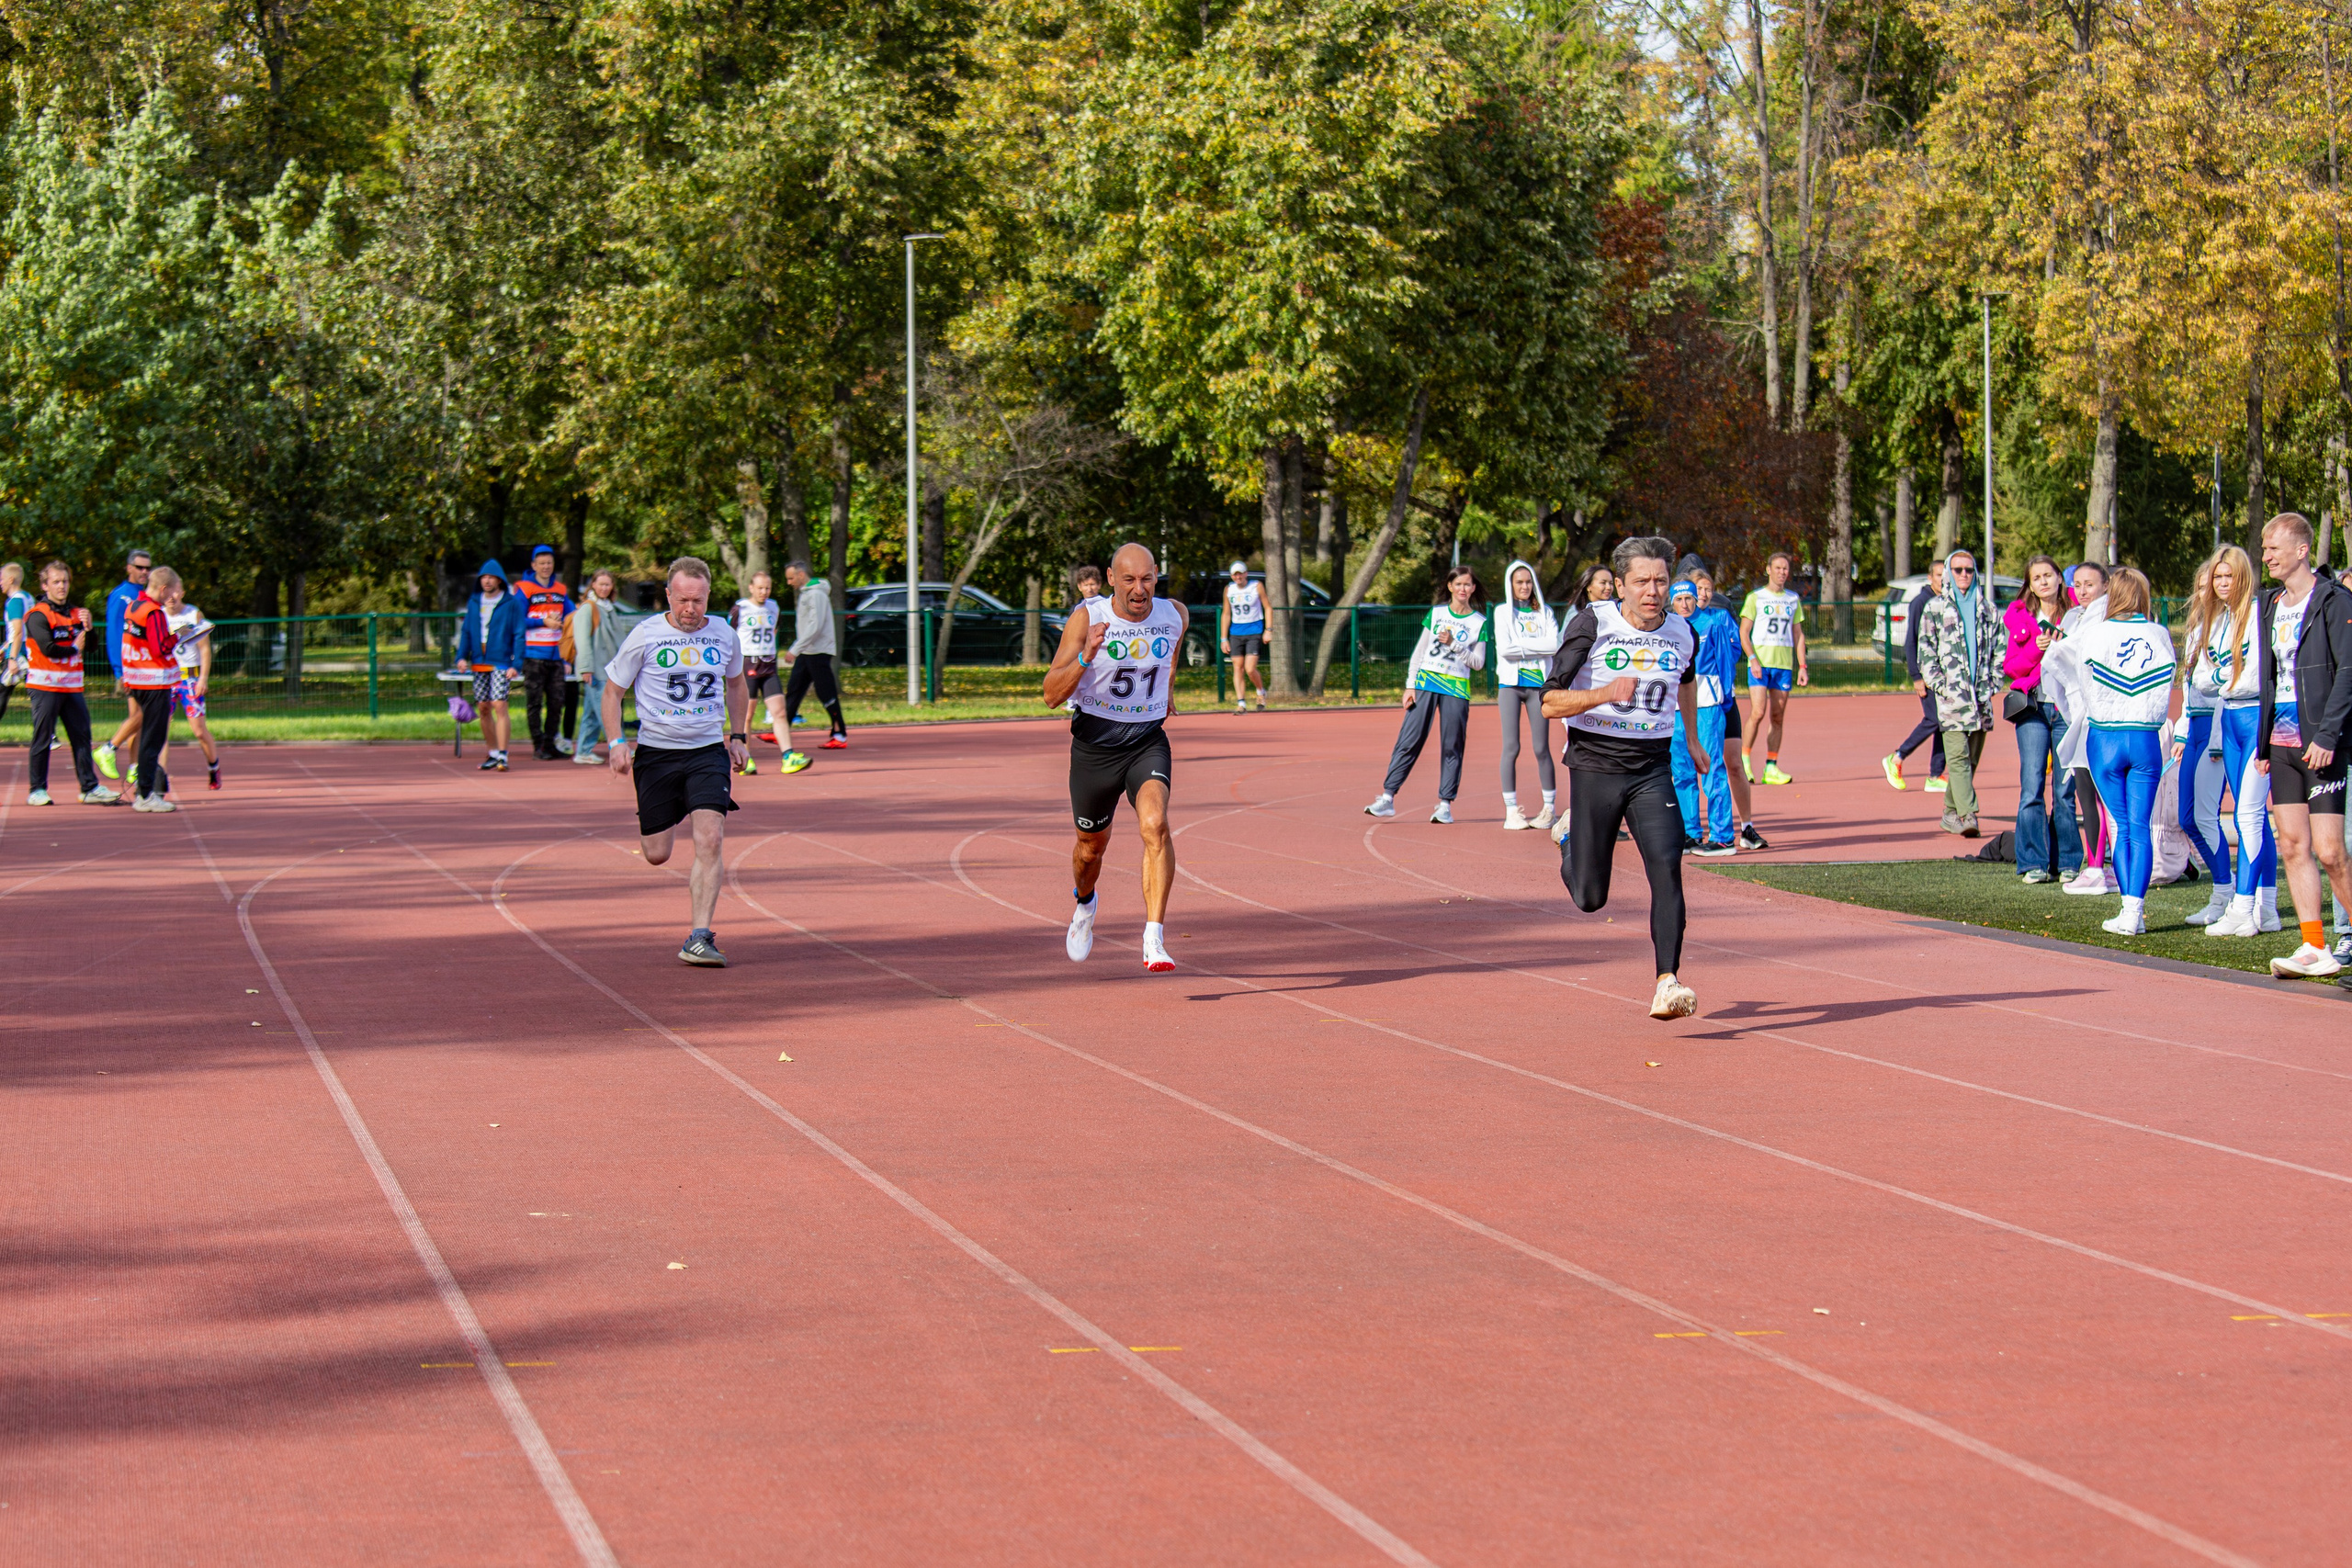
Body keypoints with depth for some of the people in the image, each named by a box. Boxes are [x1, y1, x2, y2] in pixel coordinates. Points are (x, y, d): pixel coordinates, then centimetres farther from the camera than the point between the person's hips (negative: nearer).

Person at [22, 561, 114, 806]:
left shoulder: (75, 613, 15)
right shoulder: (38, 615, -7)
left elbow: (90, 645, 11)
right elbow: (48, 648, -18)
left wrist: (87, 628, -9)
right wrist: (74, 649, -3)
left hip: (72, 686, 6)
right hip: (46, 686, -6)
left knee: (82, 736, 4)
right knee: (42, 738, -2)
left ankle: (90, 788, 7)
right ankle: (37, 790, 3)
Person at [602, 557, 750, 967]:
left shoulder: (724, 636, 2)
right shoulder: (644, 636, -7)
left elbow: (735, 685, 22)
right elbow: (612, 690, 3)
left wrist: (738, 736, 14)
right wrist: (617, 743, -9)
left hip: (709, 750, 1)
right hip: (656, 751, -1)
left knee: (710, 840, -17)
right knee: (656, 855, 4)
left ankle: (700, 938, -15)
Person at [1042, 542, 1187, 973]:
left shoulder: (1176, 616, -5)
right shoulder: (1086, 619, -15)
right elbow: (1052, 695, -19)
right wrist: (1085, 657, -34)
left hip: (1148, 741, 1)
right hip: (1095, 743, 0)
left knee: (1155, 824, -26)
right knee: (1092, 845, 17)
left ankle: (1154, 940, -29)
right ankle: (1084, 904, 52)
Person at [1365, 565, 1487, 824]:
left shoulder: (1480, 622, 4)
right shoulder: (1436, 613, 9)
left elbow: (1478, 663, 1)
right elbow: (1419, 650, 10)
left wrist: (1453, 644, -12)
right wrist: (1410, 686, 3)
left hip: (1456, 689, -1)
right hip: (1425, 683, 1)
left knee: (1451, 747, 0)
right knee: (1408, 741, -5)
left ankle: (1445, 804, 6)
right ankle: (1388, 798, -5)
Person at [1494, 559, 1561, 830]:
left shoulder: (1545, 612, 10)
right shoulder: (1503, 612, 7)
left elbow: (1555, 645, -6)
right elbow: (1504, 648, -7)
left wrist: (1521, 646, -8)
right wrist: (1537, 646, -6)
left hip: (1538, 683, 1)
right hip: (1511, 683, -1)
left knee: (1541, 748, -1)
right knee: (1511, 747, -4)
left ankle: (1550, 808, 5)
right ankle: (1511, 810, -2)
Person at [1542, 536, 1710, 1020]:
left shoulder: (1682, 634, 3)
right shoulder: (1592, 626, -10)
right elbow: (1550, 703, -11)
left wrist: (1692, 739, 32)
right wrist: (1605, 694, -25)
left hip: (1652, 771, 2)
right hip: (1595, 766, -2)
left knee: (1667, 869, -19)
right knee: (1590, 898, 4)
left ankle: (1667, 984, -21)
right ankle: (1571, 845, 39)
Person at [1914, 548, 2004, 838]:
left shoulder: (1986, 608, 14)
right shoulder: (1935, 607, 5)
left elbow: (1999, 648, 17)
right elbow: (1925, 650, 2)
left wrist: (1994, 682, 6)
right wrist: (1938, 684, -8)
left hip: (1981, 694, 4)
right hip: (1951, 694, -4)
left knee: (1971, 757, 6)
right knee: (1958, 754, -14)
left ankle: (1951, 813, 17)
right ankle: (1967, 815, -23)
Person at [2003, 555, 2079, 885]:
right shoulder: (2020, 617, 11)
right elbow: (2010, 667, 7)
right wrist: (2037, 648, -9)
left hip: (2067, 707, -1)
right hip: (2033, 707, 1)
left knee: (2065, 789, -1)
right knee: (2031, 787, -6)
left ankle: (2066, 862, 6)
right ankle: (2034, 863, -2)